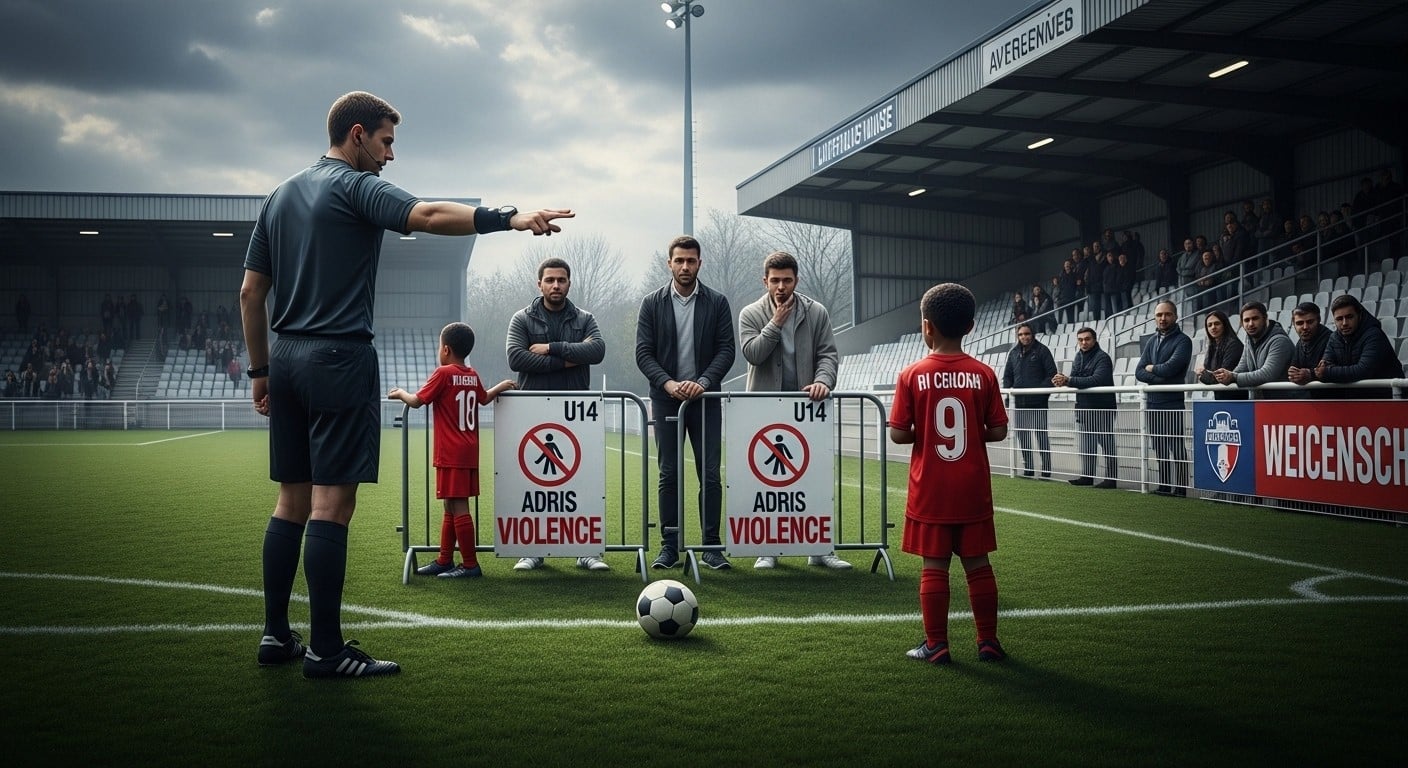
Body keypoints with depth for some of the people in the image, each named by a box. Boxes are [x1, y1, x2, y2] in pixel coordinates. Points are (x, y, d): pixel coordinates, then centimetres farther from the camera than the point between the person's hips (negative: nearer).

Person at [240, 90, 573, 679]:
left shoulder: (280, 197, 18)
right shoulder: (357, 188, -5)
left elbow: (250, 292, 17)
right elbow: (429, 216, -25)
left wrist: (260, 371, 20)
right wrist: (509, 218, -32)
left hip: (287, 361, 8)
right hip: (339, 359, -8)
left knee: (292, 501, 12)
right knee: (331, 504, -7)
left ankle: (276, 635, 16)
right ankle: (326, 650, -4)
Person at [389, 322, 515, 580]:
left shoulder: (443, 374, -10)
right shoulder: (473, 375, 10)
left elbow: (417, 401, -9)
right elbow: (484, 399, 28)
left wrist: (400, 393, 11)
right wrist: (502, 385, 46)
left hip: (451, 454, -8)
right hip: (470, 452, 8)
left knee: (458, 507, -6)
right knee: (451, 507, 15)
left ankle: (470, 564, -5)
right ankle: (444, 561, 22)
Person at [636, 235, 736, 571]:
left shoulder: (717, 303, 5)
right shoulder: (652, 304, 5)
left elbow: (726, 350, 0)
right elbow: (643, 353, 0)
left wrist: (703, 382, -15)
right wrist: (668, 383, -15)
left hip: (705, 398, 0)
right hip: (666, 398, 0)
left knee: (710, 474, -1)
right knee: (669, 475, 3)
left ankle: (712, 546, 6)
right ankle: (670, 546, 9)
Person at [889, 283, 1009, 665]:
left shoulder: (912, 375, -9)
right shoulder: (984, 375, -4)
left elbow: (898, 434, -9)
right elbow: (998, 431, -2)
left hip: (929, 491, -2)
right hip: (972, 490, 2)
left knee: (934, 566, 5)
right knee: (978, 564, 11)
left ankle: (936, 644, 10)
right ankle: (988, 641, 18)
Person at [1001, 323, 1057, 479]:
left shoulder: (1042, 350, -2)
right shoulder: (1014, 353, 14)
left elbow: (1052, 373, -5)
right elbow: (1007, 375, 19)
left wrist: (1042, 390, -16)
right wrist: (1007, 389, 2)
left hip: (1038, 402, -5)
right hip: (1019, 402, 5)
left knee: (1041, 435, -4)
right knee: (1022, 436, 9)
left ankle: (1046, 470, 1)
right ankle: (1027, 468, 18)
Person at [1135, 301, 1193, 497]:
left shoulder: (1182, 341, -5)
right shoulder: (1151, 341, 14)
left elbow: (1170, 368, -19)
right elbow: (1139, 372, 5)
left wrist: (1151, 368, 0)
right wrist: (1160, 378, -11)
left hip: (1172, 404, -6)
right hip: (1152, 403, 7)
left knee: (1177, 449, -4)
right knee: (1160, 450, 11)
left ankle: (1180, 489, -2)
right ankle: (1164, 487, 18)